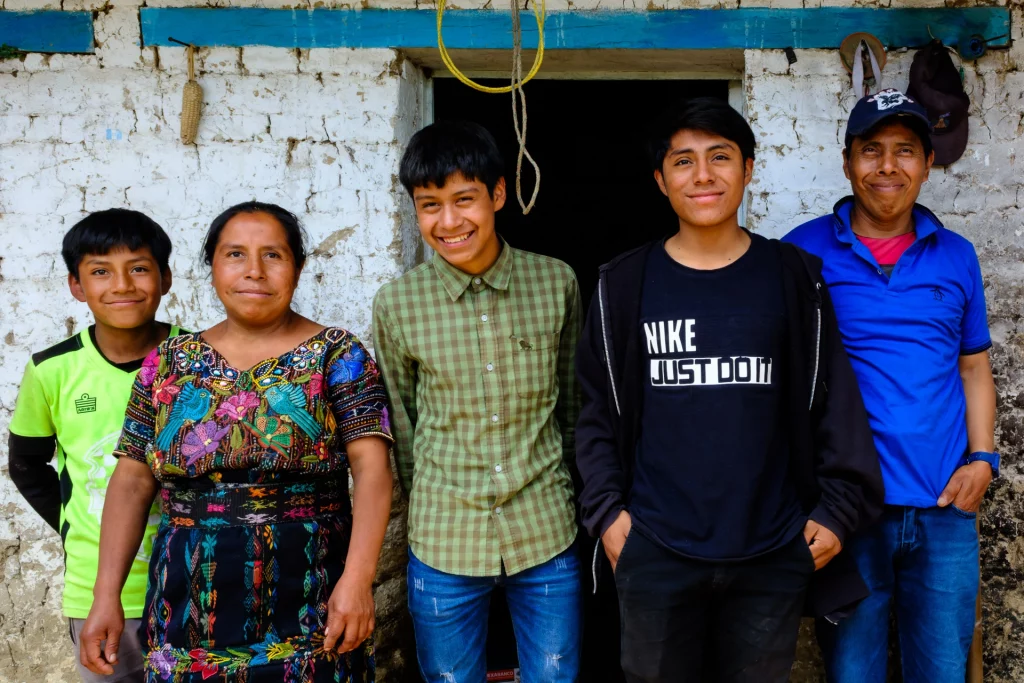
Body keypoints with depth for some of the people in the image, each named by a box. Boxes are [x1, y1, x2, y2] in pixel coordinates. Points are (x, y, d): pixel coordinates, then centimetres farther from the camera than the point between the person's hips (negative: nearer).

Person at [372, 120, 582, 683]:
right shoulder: (396, 304, -6)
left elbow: (571, 401, 8)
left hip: (546, 532, 1)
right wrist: (433, 505, 8)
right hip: (444, 539, 0)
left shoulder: (556, 283, -4)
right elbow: (399, 423, 5)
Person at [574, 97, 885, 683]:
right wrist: (606, 509, -2)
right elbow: (598, 408, 4)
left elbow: (834, 399, 3)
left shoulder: (794, 278, 1)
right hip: (655, 553, 0)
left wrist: (838, 509, -1)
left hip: (774, 554, 0)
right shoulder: (623, 286, 1)